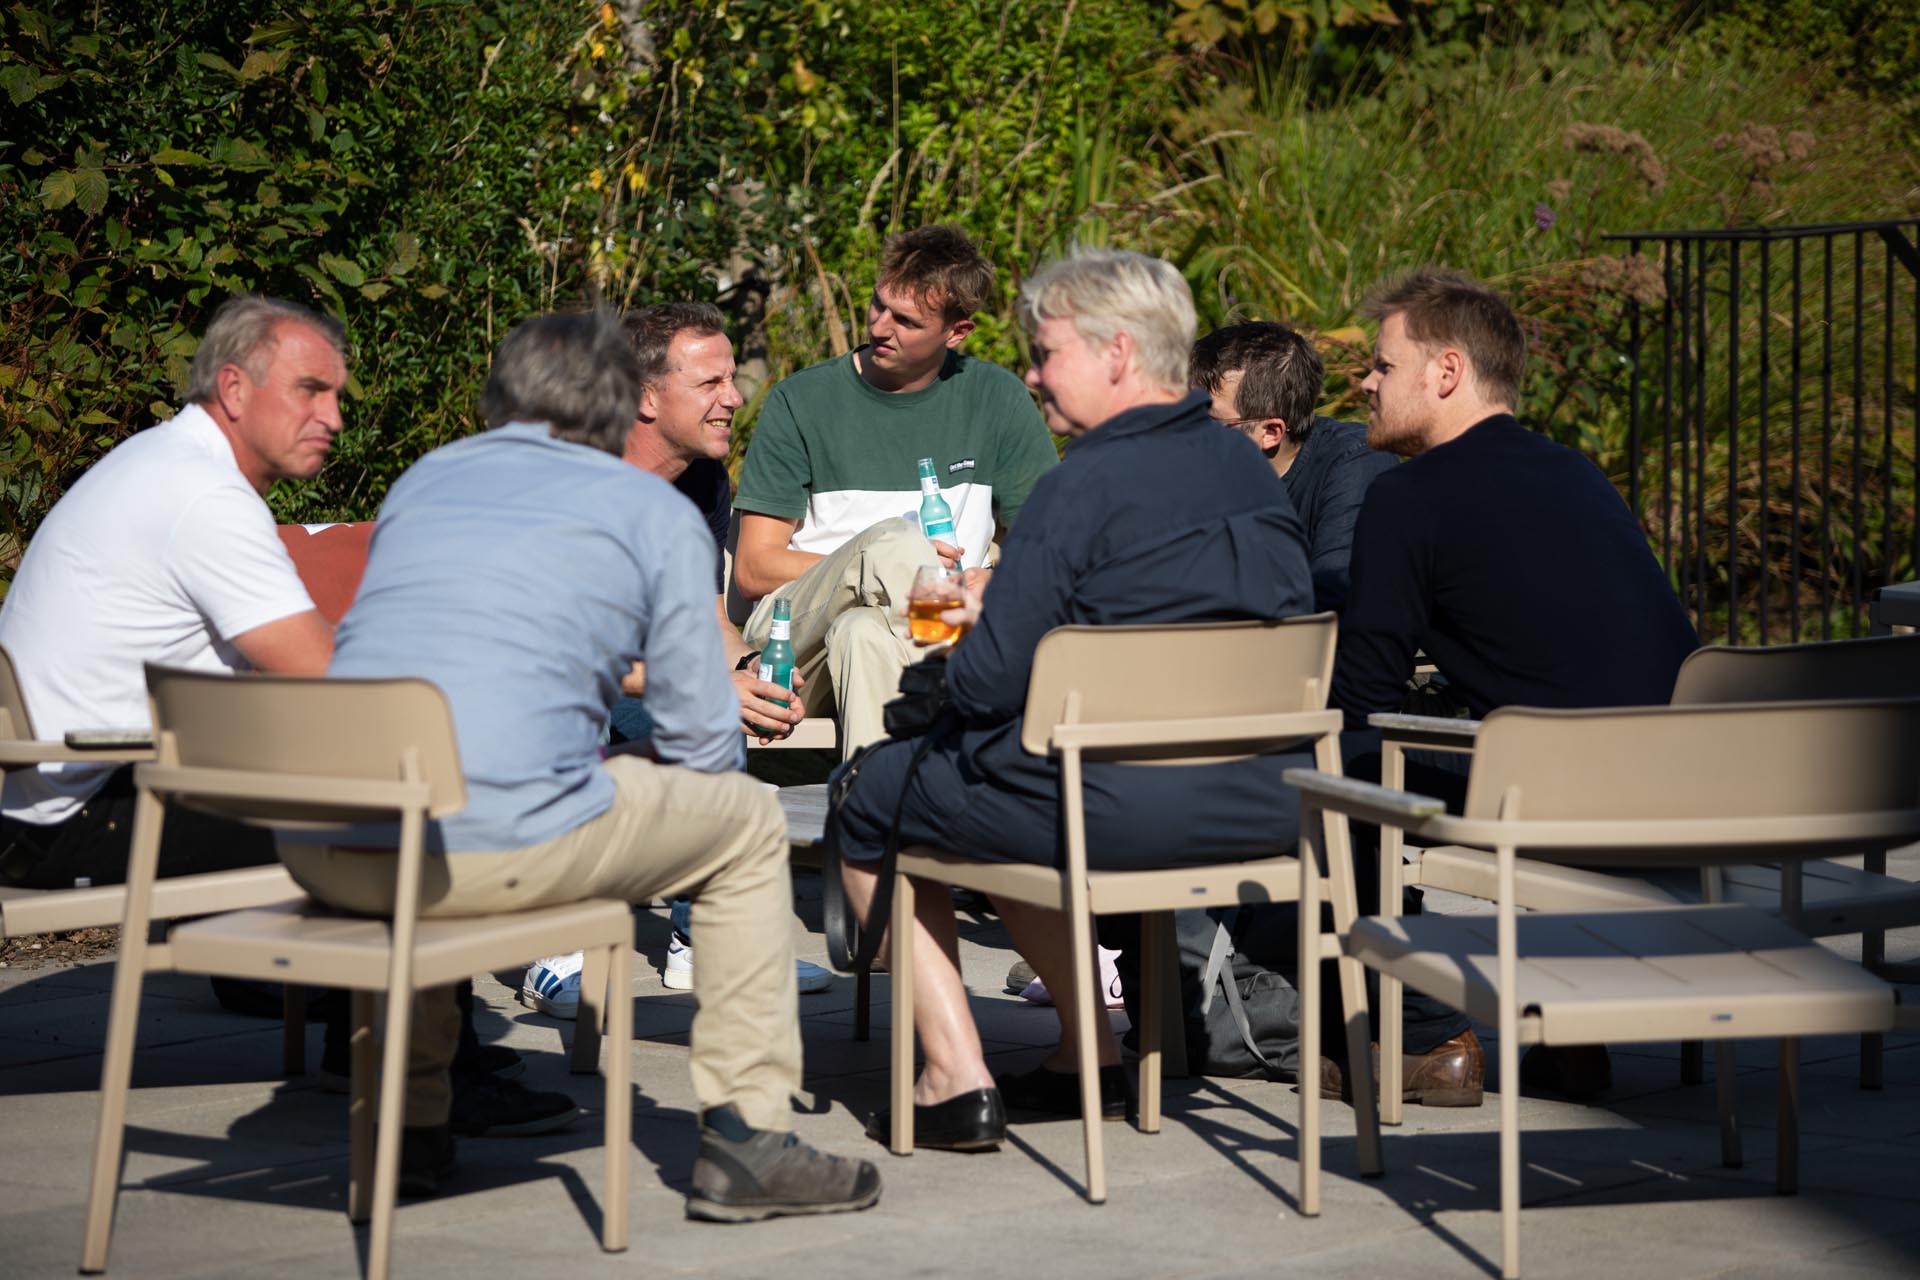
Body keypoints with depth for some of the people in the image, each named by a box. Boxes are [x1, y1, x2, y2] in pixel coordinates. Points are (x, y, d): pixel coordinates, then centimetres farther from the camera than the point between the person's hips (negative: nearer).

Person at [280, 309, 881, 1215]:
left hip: (322, 855, 5)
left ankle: (408, 1126, 41)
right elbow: (703, 742, 10)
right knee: (747, 820, 20)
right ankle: (745, 1138, 18)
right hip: (495, 846, -5)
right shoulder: (656, 512, 12)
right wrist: (623, 757, 33)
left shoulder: (421, 481, 26)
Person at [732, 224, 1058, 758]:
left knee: (864, 632, -37)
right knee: (894, 538, -32)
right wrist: (888, 567, -9)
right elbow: (753, 570, 2)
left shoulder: (996, 400, 11)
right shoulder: (799, 402, 7)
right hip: (796, 640, 0)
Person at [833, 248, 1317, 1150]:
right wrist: (994, 611, 25)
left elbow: (991, 679, -17)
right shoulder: (1249, 468, 10)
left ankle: (957, 1078, 10)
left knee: (873, 797, 14)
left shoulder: (1085, 484, -15)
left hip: (1120, 814, -8)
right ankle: (1087, 1052, 31)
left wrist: (928, 685, 7)